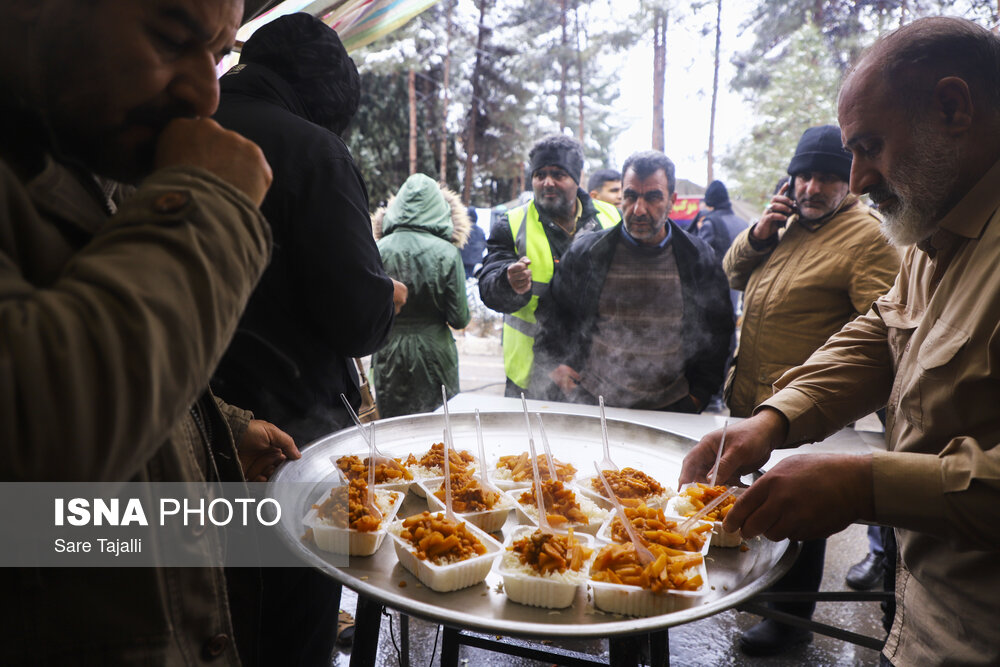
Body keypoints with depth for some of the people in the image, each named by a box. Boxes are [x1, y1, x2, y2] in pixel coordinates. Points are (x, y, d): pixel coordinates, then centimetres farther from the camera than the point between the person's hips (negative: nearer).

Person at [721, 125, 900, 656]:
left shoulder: (866, 236, -16)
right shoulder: (788, 220, 10)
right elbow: (733, 275, 14)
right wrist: (758, 234, -5)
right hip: (751, 396, 8)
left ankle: (791, 616, 29)